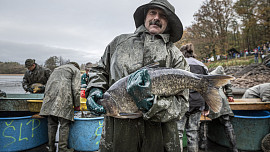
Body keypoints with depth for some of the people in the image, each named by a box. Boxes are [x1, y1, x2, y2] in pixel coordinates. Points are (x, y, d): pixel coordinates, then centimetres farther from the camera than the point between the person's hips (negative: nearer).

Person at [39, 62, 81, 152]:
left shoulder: (57, 69, 33)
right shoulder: (76, 70, 13)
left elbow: (48, 84, 27)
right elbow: (75, 89, 1)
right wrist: (77, 105, 6)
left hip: (50, 96, 6)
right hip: (63, 98, -6)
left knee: (51, 123, 11)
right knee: (64, 125, -1)